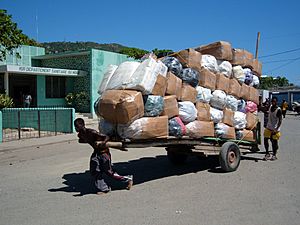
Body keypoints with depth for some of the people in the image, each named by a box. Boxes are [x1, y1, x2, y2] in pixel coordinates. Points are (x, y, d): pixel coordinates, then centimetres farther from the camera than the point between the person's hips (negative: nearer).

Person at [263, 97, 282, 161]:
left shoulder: (278, 110, -16)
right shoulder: (270, 107, 2)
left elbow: (280, 120, -19)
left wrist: (276, 129, -26)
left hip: (275, 129, -5)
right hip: (268, 127, 5)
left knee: (274, 142, 4)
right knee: (265, 140, 2)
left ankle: (274, 155, 21)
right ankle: (267, 154, 17)